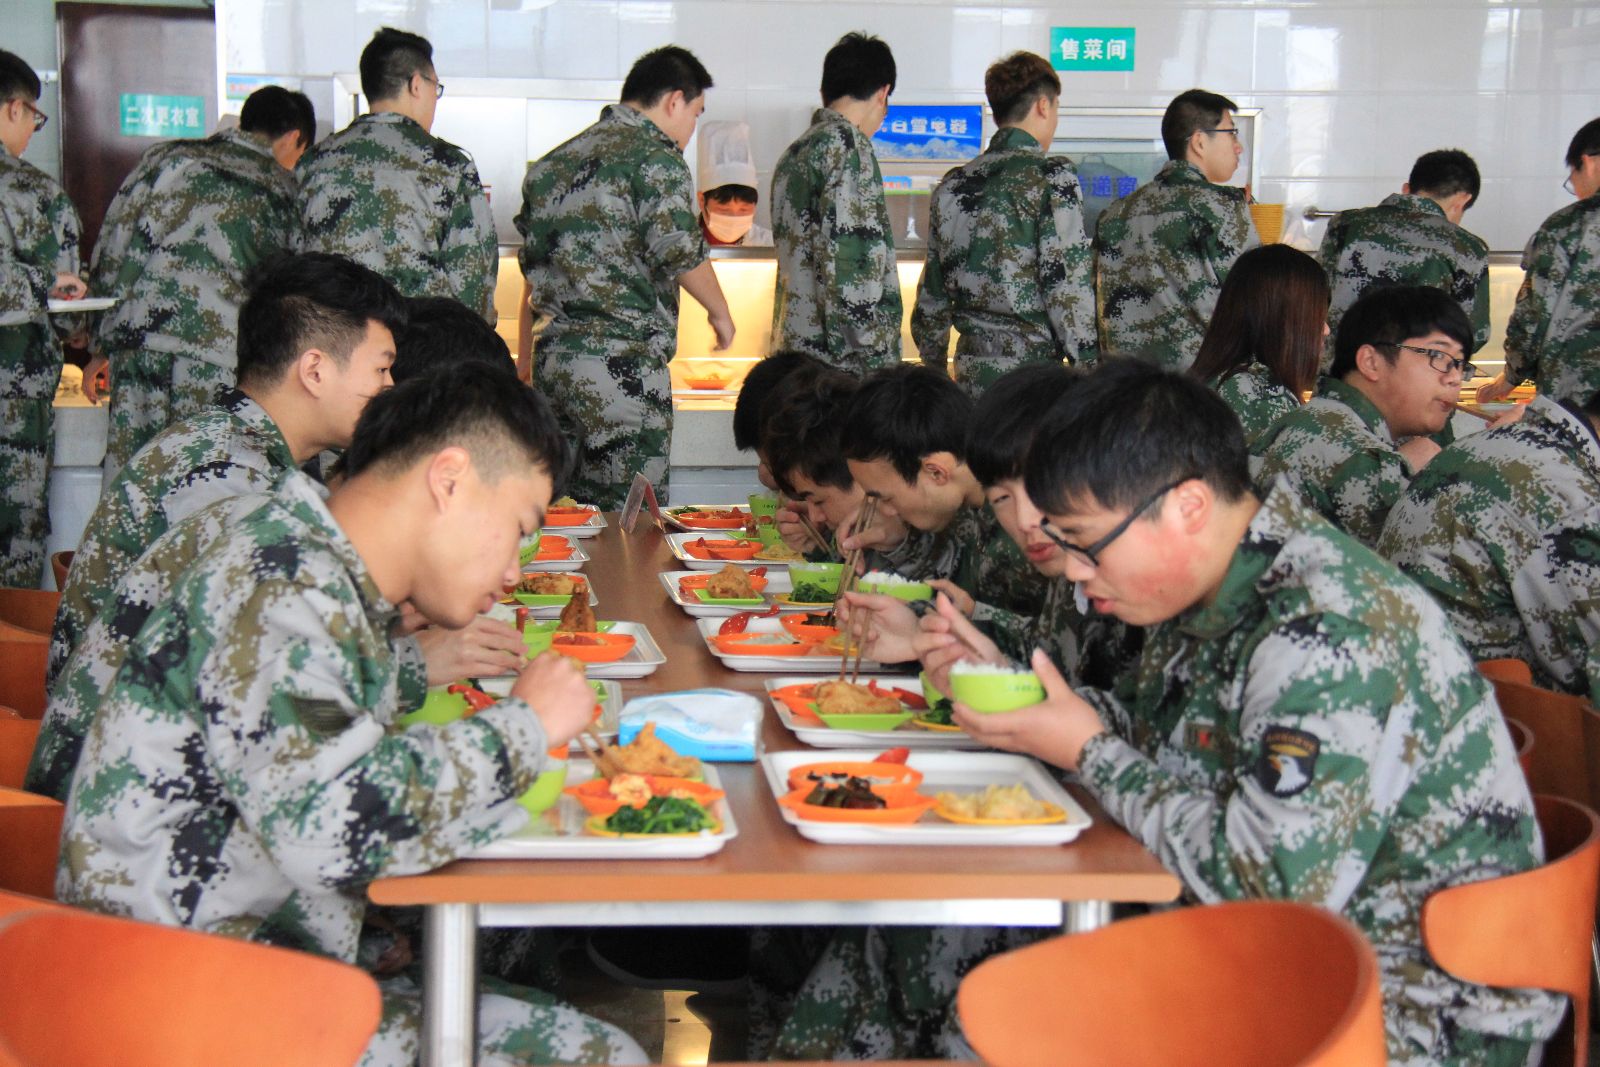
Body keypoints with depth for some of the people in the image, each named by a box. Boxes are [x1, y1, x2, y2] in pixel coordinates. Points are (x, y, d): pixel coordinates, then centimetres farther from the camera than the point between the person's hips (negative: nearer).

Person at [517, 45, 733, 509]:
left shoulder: (554, 160, 18)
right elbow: (680, 251, -16)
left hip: (553, 359, 8)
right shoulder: (655, 157, -6)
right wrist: (719, 312, 0)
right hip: (623, 362, -8)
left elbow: (530, 261, 20)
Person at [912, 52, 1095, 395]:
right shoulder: (1052, 177, -6)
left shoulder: (953, 186, 12)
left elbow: (931, 294, 16)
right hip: (1032, 364, -6)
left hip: (970, 373, 6)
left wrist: (933, 369, 25)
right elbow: (1069, 288, -11)